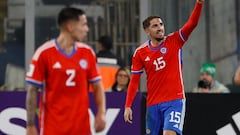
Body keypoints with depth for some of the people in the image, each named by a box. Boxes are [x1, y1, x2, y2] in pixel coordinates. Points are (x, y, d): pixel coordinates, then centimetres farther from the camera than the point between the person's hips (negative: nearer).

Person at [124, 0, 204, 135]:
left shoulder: (174, 41, -1)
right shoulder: (140, 52, 3)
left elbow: (192, 23, -15)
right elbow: (134, 81, 6)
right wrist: (128, 106, -2)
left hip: (174, 101, -3)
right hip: (153, 104, 3)